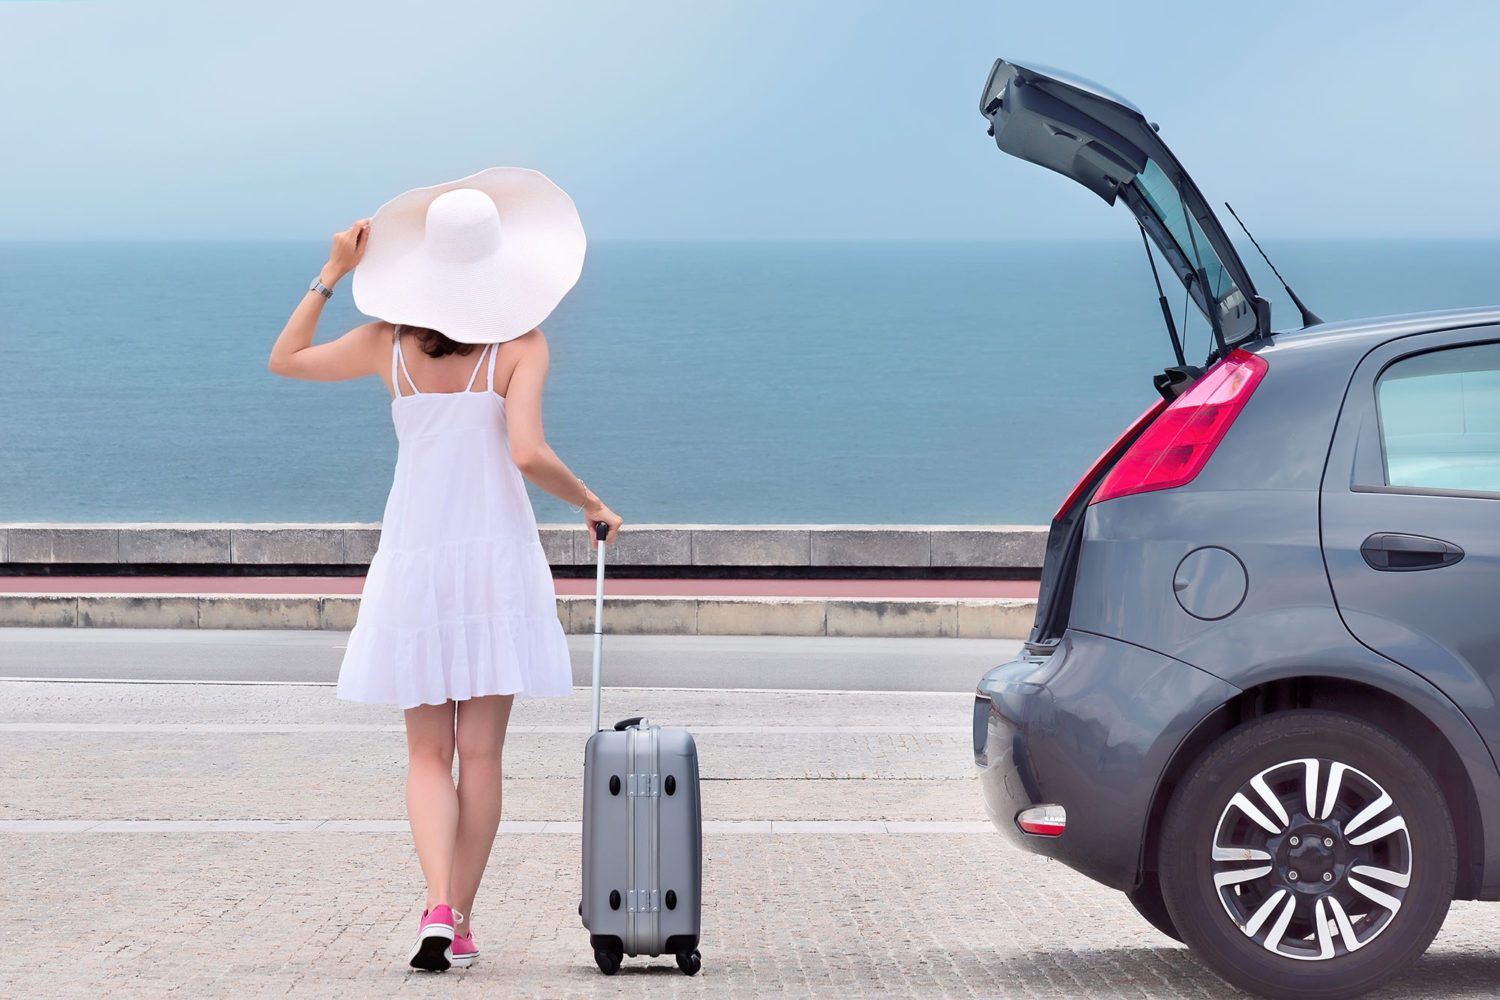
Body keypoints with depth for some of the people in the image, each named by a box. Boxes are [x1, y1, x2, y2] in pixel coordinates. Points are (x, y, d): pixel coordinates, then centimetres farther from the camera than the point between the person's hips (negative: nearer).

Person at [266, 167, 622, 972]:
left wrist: (332, 274, 11)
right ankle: (461, 923, 12)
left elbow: (285, 360, 12)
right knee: (481, 754, 7)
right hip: (496, 553, -2)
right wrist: (592, 505, -1)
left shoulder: (389, 343, 0)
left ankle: (438, 907, -12)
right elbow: (526, 453, -17)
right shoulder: (520, 344, -8)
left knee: (428, 753, 8)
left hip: (413, 558, 2)